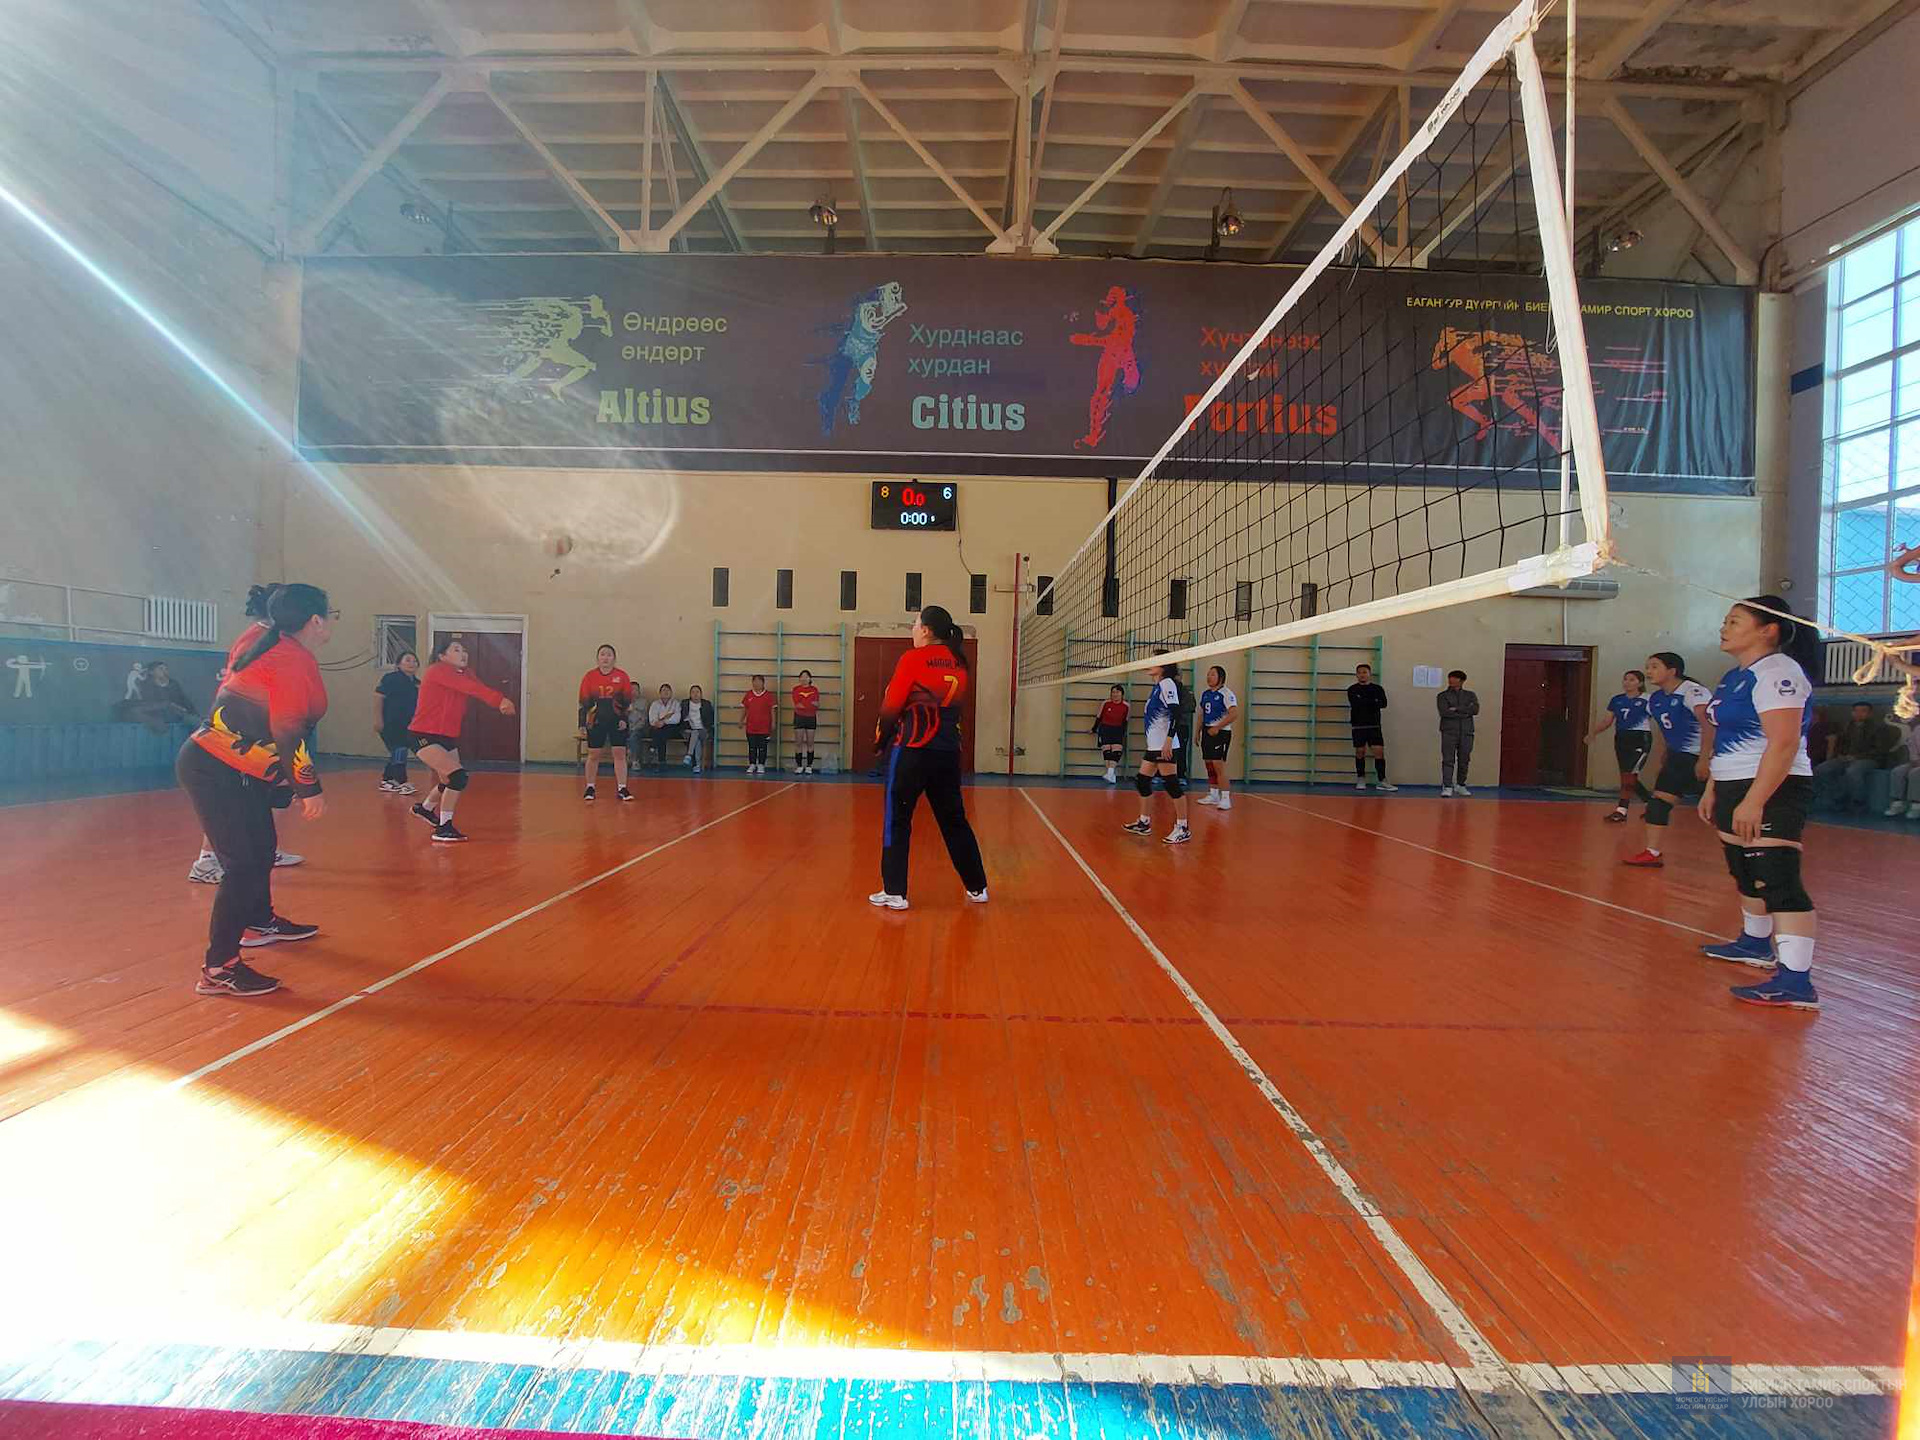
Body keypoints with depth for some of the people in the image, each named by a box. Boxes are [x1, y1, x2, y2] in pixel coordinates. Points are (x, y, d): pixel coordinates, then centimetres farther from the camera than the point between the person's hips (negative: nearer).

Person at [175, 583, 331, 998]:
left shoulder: (267, 645, 13)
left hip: (237, 772, 10)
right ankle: (218, 969, -6)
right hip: (218, 773, -10)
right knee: (245, 865, -10)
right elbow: (287, 732, -21)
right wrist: (309, 788, -14)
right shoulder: (293, 659, -17)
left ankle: (260, 923, 45)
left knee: (261, 848, 23)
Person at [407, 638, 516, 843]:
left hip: (448, 738, 9)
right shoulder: (437, 671, -16)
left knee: (449, 783, 21)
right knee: (458, 776, -22)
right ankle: (443, 828, -11)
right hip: (425, 737, -9)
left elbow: (474, 688, -12)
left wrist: (501, 702, -33)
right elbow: (471, 687, -31)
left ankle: (425, 808, 51)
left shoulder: (462, 676, 8)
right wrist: (500, 699, -44)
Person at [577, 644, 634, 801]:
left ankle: (622, 788, 2)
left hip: (617, 722, 0)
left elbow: (628, 701, 3)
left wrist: (624, 719, -7)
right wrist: (582, 725, 0)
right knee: (593, 755, 6)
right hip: (596, 722, 0)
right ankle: (590, 788, 17)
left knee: (620, 754, -3)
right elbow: (583, 703, 3)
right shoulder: (589, 676, 1)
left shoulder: (622, 676, 0)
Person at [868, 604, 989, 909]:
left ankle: (894, 893, 5)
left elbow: (892, 705, -7)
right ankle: (977, 887, 22)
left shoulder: (913, 659, -8)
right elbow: (955, 707, 9)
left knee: (896, 820, 5)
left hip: (912, 750, -6)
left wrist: (880, 739, 8)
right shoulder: (959, 664, 8)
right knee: (954, 819, 15)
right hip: (949, 752, 6)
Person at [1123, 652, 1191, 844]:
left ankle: (1183, 828, -1)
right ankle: (1144, 823, 25)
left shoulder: (1167, 683, -11)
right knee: (1142, 781, 14)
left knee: (1172, 784, -7)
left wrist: (1168, 740, -26)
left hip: (1165, 746, -10)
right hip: (1153, 745, 10)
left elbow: (1176, 714, -20)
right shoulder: (1156, 686, 16)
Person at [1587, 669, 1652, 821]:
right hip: (1621, 739, 7)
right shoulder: (1617, 700, 10)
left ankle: (1621, 810, -10)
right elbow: (1607, 722, 12)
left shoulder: (1647, 700, -6)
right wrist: (1594, 732, -5)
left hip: (1640, 739, -7)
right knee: (1629, 777, 10)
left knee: (1628, 774, -14)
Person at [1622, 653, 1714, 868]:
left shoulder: (1693, 691, -17)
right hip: (1679, 757, 8)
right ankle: (1652, 854, 2)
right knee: (1658, 801, 1)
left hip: (1705, 757, -8)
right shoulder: (1655, 699, 8)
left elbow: (1709, 727, -25)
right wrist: (1659, 762, 18)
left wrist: (1703, 760, -29)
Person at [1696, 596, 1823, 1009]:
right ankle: (1755, 944, 35)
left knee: (1777, 881, -15)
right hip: (1735, 790, 10)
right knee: (1747, 874, 20)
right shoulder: (1735, 676, 16)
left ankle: (1796, 981, -19)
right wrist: (1712, 789, 22)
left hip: (1771, 793, -10)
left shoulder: (1777, 672, -15)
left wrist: (1754, 801, -28)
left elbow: (1783, 743, -24)